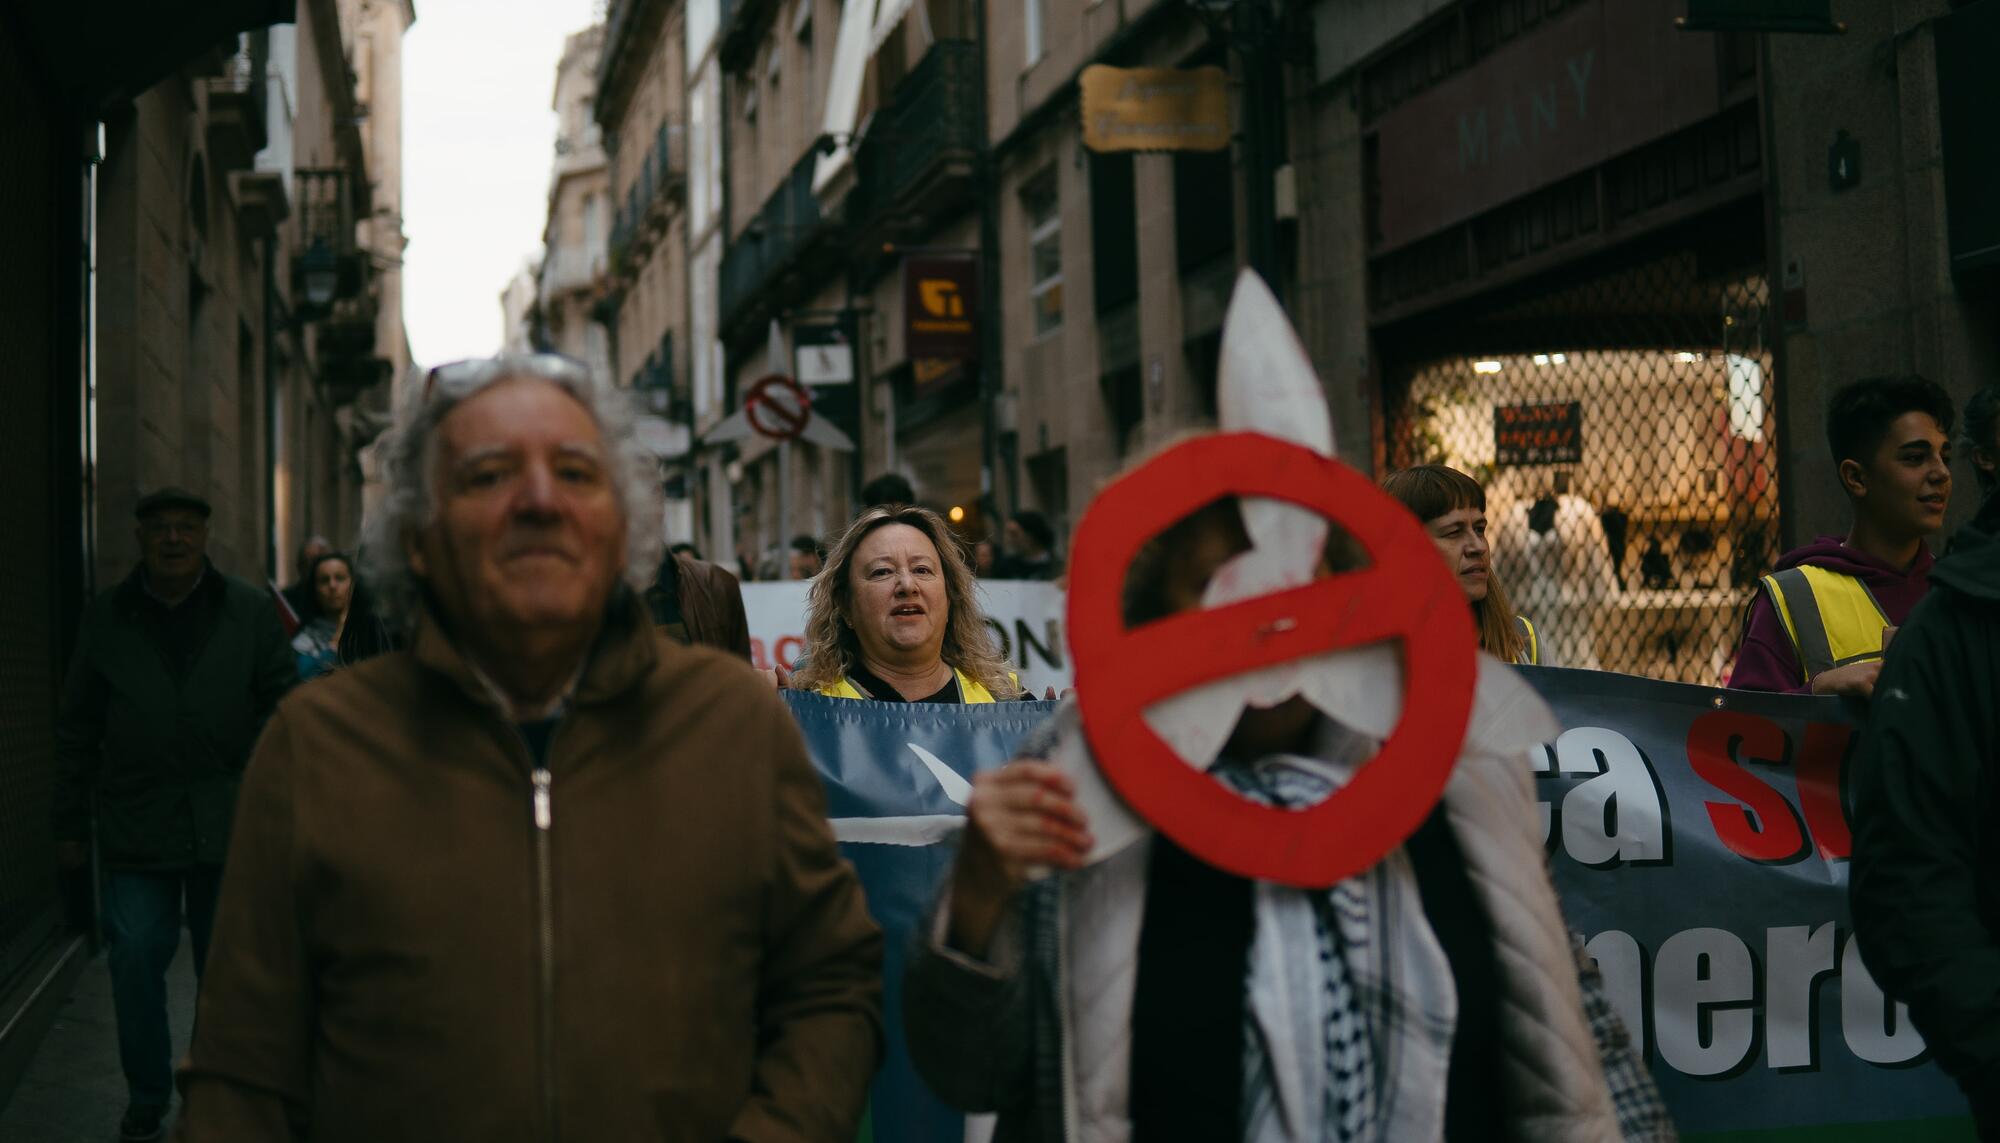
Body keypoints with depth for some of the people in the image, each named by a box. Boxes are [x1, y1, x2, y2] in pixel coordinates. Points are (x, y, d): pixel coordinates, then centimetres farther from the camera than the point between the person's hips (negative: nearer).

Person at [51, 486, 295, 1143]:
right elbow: (77, 730, 10)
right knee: (135, 960, -3)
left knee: (224, 967, 8)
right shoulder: (107, 619, 7)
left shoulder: (250, 613, 4)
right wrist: (71, 823, 8)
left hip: (227, 826, 0)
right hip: (136, 828, 1)